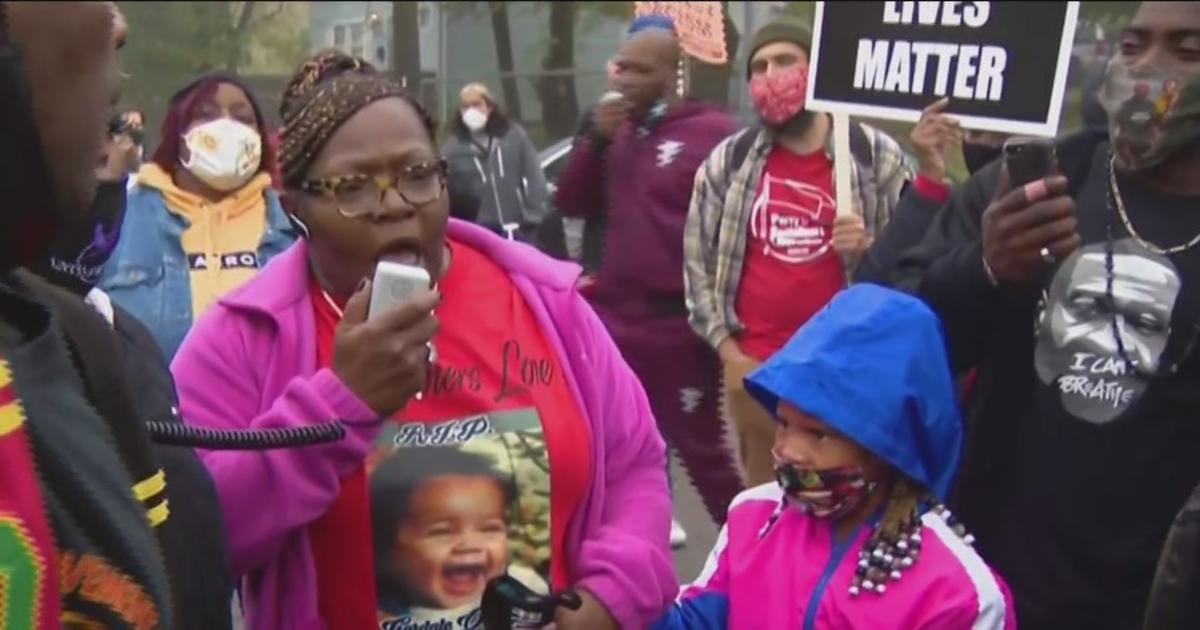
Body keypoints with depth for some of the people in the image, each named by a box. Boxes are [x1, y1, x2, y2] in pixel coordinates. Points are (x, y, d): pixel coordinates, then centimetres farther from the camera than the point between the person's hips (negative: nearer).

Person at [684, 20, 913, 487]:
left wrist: (870, 248, -17)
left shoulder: (877, 157, 0)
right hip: (753, 368, 2)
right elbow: (697, 260, 6)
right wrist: (727, 351, 0)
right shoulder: (727, 161, 4)